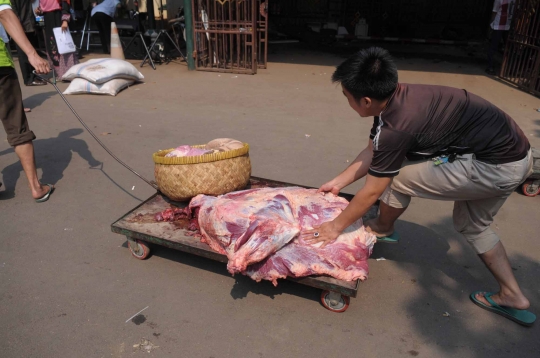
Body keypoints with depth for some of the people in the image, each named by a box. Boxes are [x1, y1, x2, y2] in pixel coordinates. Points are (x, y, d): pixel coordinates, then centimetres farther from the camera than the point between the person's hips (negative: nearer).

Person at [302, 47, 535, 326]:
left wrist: (336, 226, -2)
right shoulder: (395, 98, 0)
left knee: (397, 177, -4)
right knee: (471, 225, 26)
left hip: (495, 167, -10)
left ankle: (382, 230, 25)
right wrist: (339, 181, 18)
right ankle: (513, 297, 31)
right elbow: (372, 152, 14)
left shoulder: (396, 126, -26)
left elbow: (371, 193, -15)